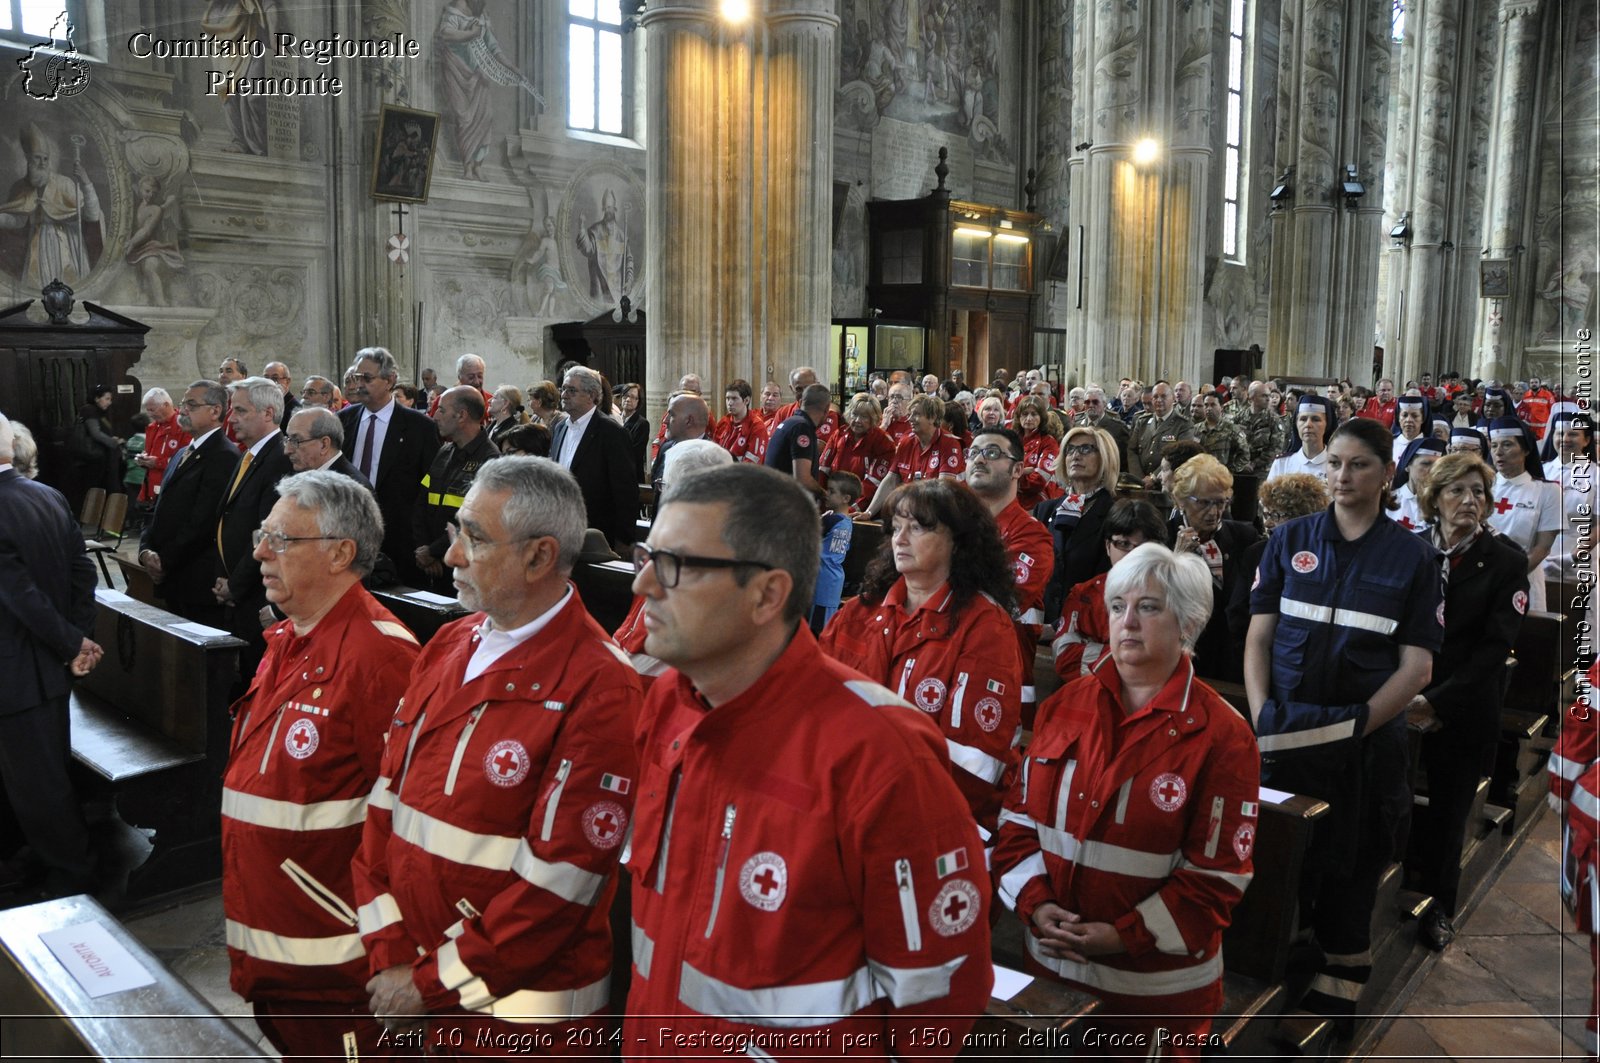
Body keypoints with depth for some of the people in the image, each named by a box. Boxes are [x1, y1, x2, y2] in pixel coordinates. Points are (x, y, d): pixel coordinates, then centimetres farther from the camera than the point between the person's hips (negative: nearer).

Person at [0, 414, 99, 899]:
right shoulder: (49, 496, 0)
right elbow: (83, 571, 3)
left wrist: (73, 645, -10)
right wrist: (79, 638, 1)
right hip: (51, 664, 8)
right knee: (51, 773, 21)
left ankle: (70, 878, 18)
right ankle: (64, 866, 35)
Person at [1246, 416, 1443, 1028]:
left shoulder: (1413, 557, 2)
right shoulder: (1290, 540, 5)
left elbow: (1417, 665, -2)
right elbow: (1259, 636, 4)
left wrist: (1353, 727, -13)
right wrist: (1261, 717, -9)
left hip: (1366, 745, -1)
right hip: (1285, 737, 1)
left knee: (1350, 874, 9)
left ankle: (1332, 1008, 25)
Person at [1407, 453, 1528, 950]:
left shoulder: (1506, 563, -3)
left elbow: (1494, 647, -9)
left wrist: (1437, 703, -17)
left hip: (1462, 715, -1)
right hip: (1401, 709, 1)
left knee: (1446, 815, 8)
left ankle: (1438, 909, 27)